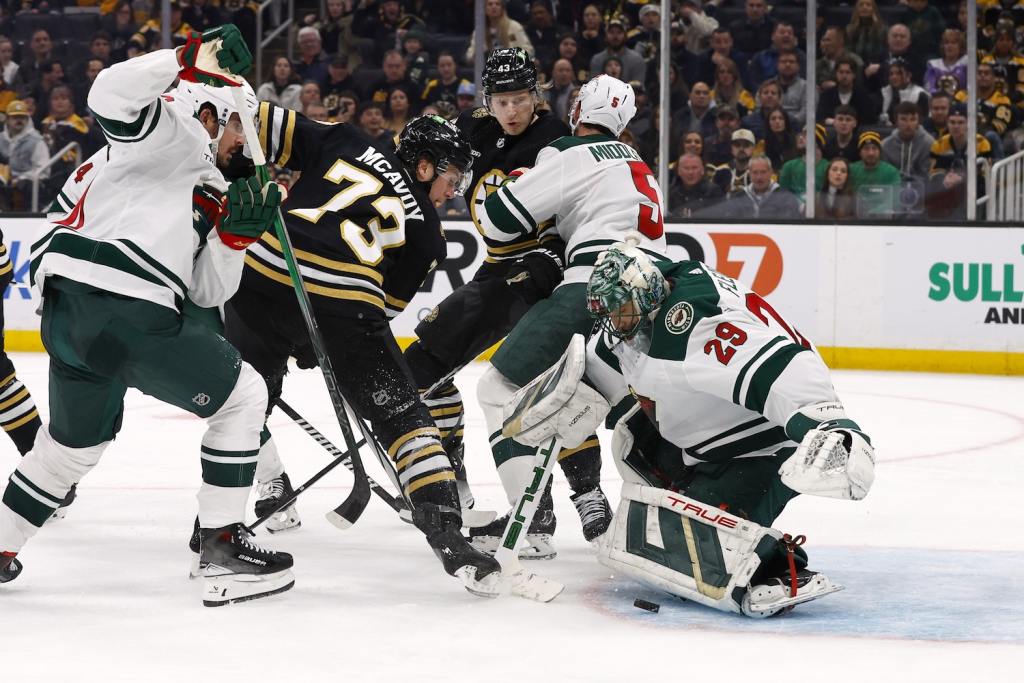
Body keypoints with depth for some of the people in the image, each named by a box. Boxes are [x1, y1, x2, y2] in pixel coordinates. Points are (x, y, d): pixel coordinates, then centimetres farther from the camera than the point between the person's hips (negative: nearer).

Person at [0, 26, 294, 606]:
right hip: (119, 304, -10)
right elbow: (113, 95, -15)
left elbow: (208, 291, 22)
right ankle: (223, 548, 3)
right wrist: (194, 58, -13)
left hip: (67, 311, 10)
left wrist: (237, 231, 10)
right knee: (243, 395, 5)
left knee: (76, 440, 29)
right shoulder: (176, 134, 6)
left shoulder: (207, 193, 31)